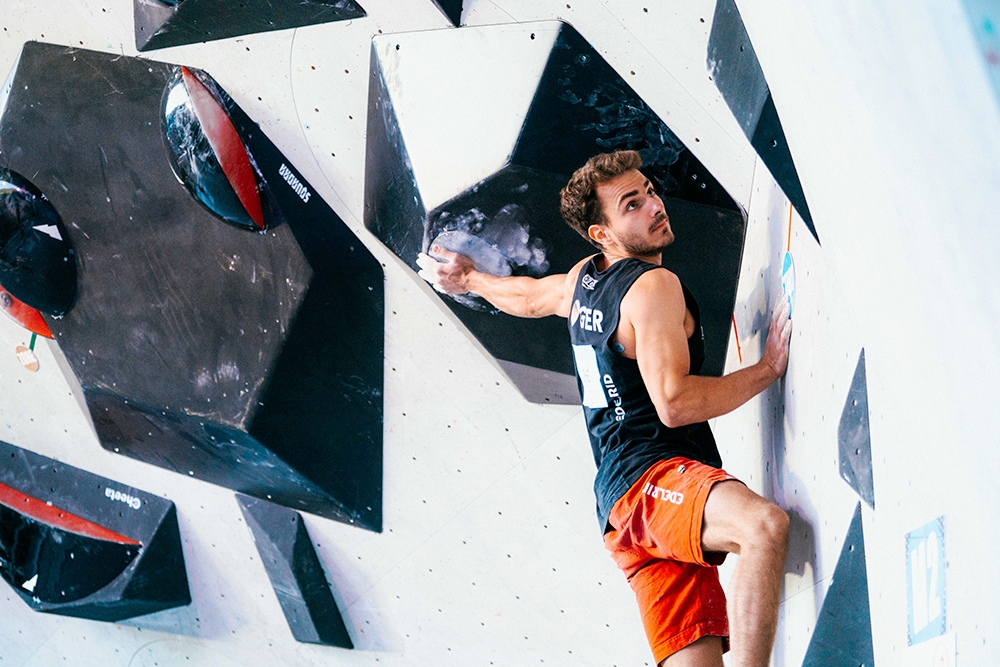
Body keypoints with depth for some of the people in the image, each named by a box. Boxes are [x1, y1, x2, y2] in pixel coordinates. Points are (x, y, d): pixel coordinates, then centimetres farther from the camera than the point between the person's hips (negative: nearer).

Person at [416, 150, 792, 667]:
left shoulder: (584, 279, 23)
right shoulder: (654, 285, -5)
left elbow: (531, 297, 44)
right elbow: (674, 403, -16)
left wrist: (469, 280, 65)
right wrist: (767, 369, -6)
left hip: (621, 506, 9)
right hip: (655, 474, -9)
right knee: (765, 524, -37)